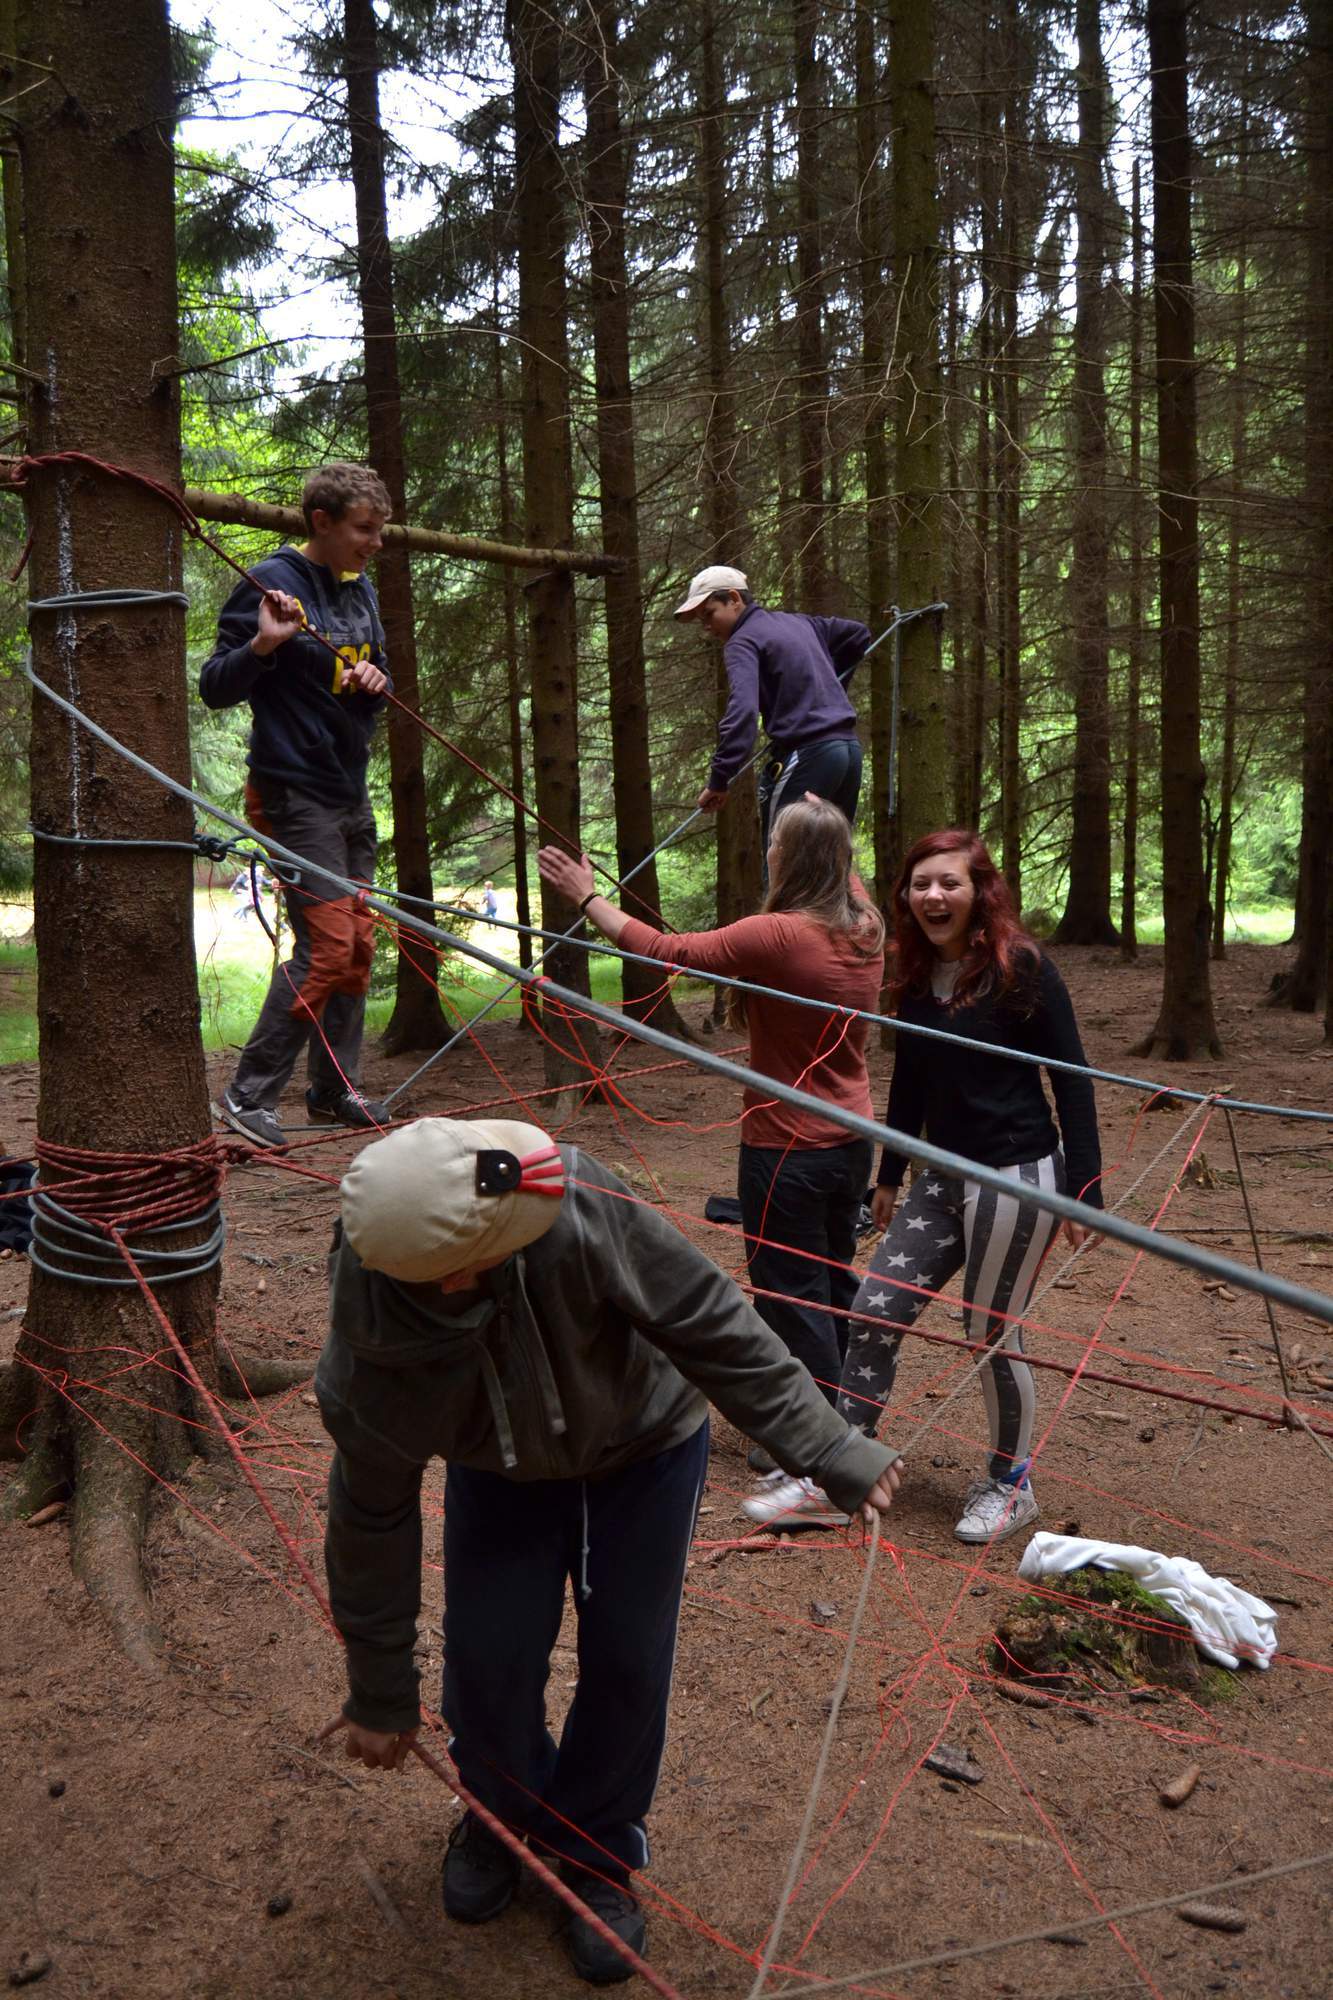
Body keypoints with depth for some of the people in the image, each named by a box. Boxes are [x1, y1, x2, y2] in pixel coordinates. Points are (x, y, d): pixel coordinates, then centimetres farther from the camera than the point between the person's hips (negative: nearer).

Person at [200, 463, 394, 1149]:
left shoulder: (360, 590, 13)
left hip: (351, 794, 8)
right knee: (326, 946, -13)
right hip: (295, 793, -8)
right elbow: (214, 688, -11)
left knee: (356, 944, 9)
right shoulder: (273, 583, -11)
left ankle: (335, 1091, 20)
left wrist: (375, 678, 0)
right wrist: (263, 644, -29)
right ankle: (248, 1094, -2)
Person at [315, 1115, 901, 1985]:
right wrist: (381, 1694, -5)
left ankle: (598, 1854, 30)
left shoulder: (577, 1208, -42)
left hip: (645, 1444, 0)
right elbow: (373, 1517, -18)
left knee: (626, 1659, 3)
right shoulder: (370, 1348, -35)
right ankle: (502, 1815, 35)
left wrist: (826, 1446, -24)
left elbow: (708, 1319, -29)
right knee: (488, 1657, 0)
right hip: (501, 1472, 0)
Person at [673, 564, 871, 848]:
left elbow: (742, 710, -23)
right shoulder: (797, 622, 18)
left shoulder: (743, 641, -7)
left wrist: (719, 780, -26)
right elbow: (858, 632, 32)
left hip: (805, 756, -8)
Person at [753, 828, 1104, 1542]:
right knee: (873, 1313, 2)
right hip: (942, 1179, 6)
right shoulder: (916, 975, 6)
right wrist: (889, 1176, 22)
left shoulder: (1021, 967, -12)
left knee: (994, 1335, 4)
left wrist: (1084, 1193, -12)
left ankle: (1009, 1486, 26)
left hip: (1016, 1178, -6)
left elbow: (1071, 1080, -10)